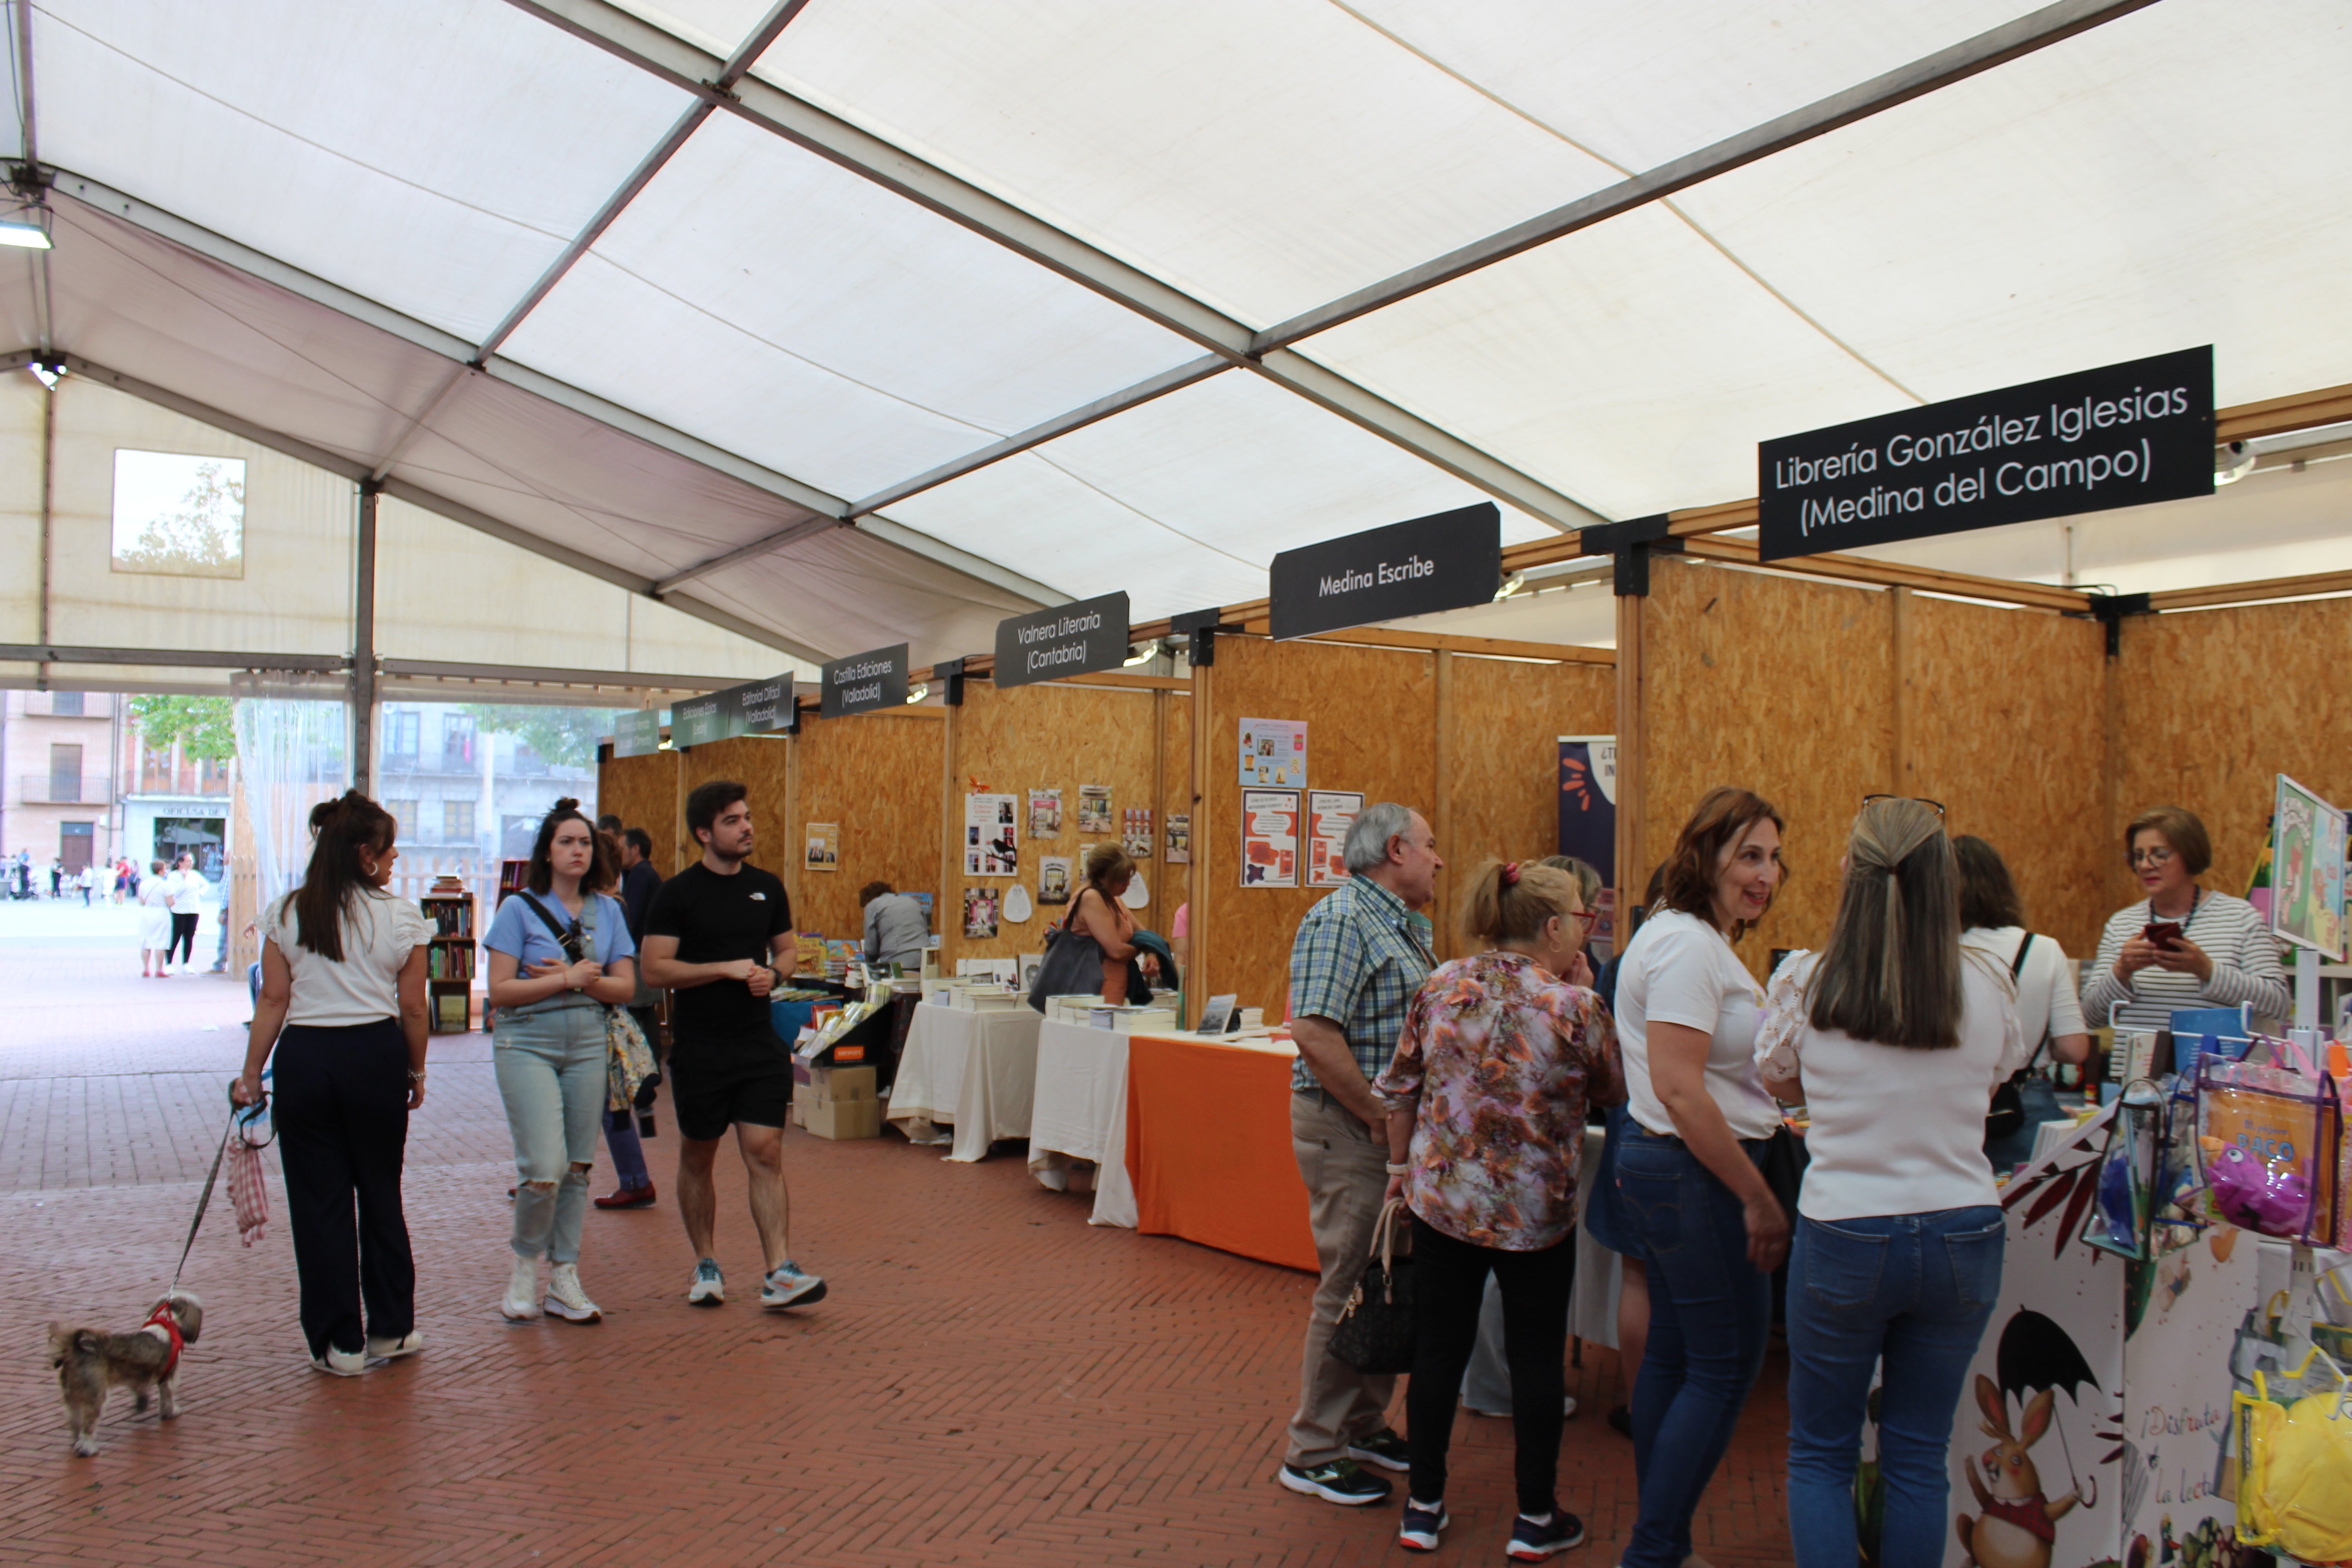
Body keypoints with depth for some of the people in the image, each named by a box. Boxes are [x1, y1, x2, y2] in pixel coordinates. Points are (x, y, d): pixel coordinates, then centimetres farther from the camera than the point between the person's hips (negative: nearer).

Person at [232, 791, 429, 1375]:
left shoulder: (285, 913, 2)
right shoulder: (401, 916, -4)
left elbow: (273, 1001, 0)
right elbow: (413, 1008, -1)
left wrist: (251, 1074, 7)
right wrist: (416, 1072, 12)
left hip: (305, 1058, 1)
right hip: (376, 1054, -1)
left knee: (319, 1201, 8)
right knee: (381, 1194, 15)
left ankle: (340, 1343, 14)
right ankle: (391, 1328, 23)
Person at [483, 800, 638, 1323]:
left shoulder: (608, 910, 7)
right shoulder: (519, 909, -4)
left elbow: (625, 988, 3)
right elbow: (500, 990, -10)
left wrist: (573, 977, -11)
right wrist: (571, 979, -12)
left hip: (588, 1045, 4)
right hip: (527, 1044, -4)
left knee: (578, 1167, 6)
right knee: (545, 1169, -12)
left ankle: (564, 1279, 18)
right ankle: (524, 1260, 14)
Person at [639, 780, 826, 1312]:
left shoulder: (767, 888, 8)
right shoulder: (678, 894, -5)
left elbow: (786, 950, 19)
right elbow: (655, 969, -10)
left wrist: (772, 974, -4)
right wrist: (727, 969, -17)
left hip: (759, 1043, 2)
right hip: (699, 1046, -2)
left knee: (766, 1154, -5)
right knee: (697, 1157, 11)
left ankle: (780, 1272, -6)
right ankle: (706, 1264, 26)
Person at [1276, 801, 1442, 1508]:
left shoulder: (1400, 927, 16)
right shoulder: (1341, 919, -15)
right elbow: (1314, 1032, -25)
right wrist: (1384, 1119, -20)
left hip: (1393, 1129, 10)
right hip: (1348, 1129, -10)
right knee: (1349, 1288, -2)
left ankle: (1363, 1423, 31)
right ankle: (1313, 1452, 10)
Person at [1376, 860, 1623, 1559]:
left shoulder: (1442, 986, -3)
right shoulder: (1576, 1007, -14)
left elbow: (1401, 1088, 4)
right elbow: (1611, 1093, 4)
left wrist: (1401, 1166, 16)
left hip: (1443, 1198, 3)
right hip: (1537, 1212, -3)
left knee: (1438, 1351, 12)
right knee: (1536, 1361, 11)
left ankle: (1423, 1508, 23)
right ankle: (1536, 1518, 23)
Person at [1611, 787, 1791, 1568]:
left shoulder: (1691, 937, 15)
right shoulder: (1689, 946, -18)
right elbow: (1680, 1089, -24)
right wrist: (1760, 1199, -19)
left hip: (1661, 1162, 11)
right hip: (1695, 1173, -11)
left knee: (1674, 1354, 15)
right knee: (1727, 1366, -3)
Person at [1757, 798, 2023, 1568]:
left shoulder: (1804, 983, -11)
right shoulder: (1988, 982, -8)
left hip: (1843, 1237, -2)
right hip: (1963, 1236, 2)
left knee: (1820, 1454, 14)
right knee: (1920, 1457, 15)